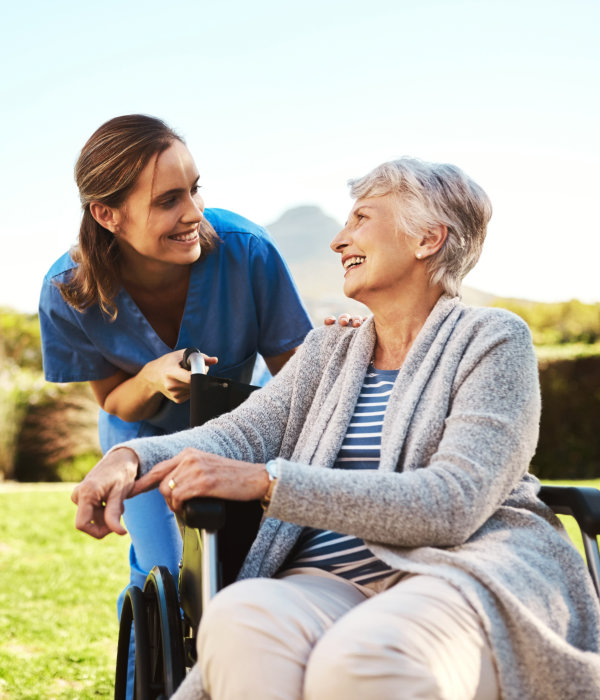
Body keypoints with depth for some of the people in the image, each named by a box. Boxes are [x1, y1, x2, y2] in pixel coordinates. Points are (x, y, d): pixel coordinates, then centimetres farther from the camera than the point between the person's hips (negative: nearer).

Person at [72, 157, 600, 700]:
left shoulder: (492, 339, 4)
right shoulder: (328, 351, 24)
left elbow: (452, 502, -11)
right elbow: (242, 432, 10)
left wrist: (267, 481, -17)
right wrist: (132, 456, -12)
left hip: (468, 569, -4)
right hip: (330, 582, 4)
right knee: (237, 620, -33)